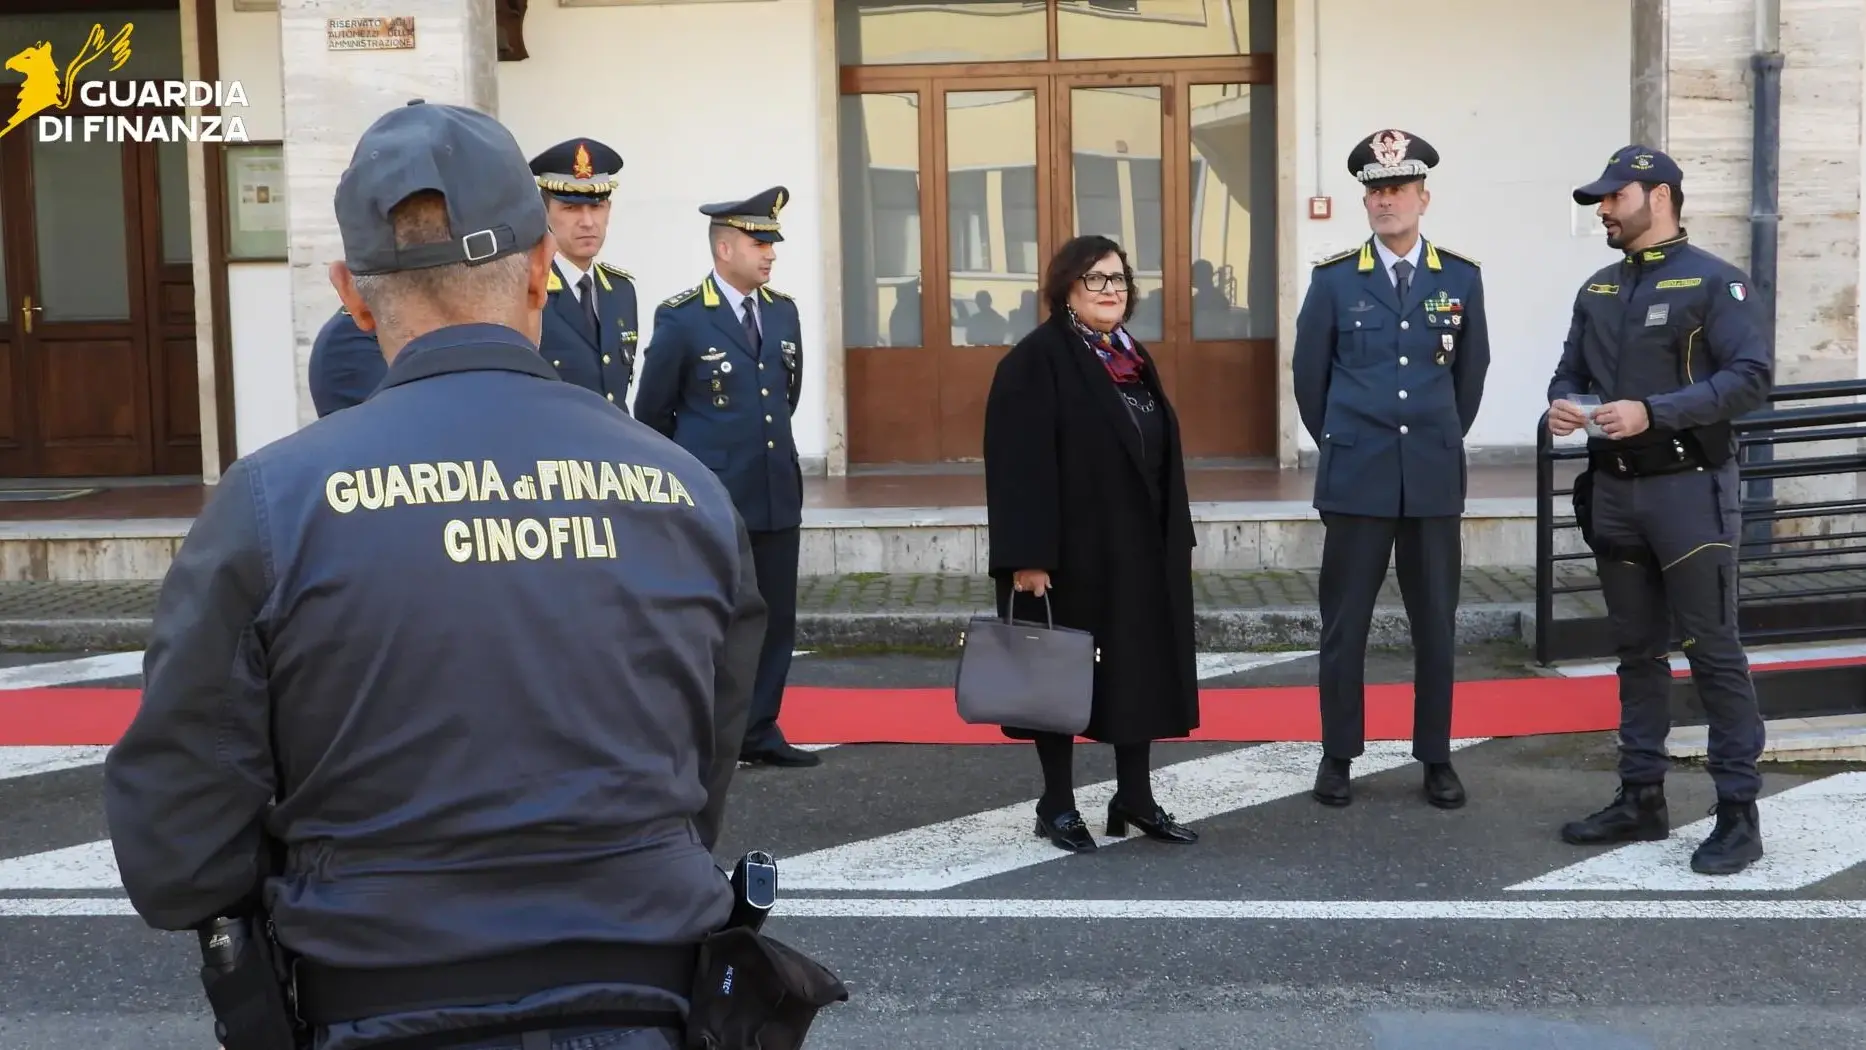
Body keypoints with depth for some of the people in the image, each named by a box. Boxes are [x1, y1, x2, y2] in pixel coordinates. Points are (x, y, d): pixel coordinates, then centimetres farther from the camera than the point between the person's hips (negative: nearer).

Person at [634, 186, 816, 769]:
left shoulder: (783, 311, 8)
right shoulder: (681, 318, -9)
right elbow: (652, 413, 0)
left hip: (777, 493, 6)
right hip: (710, 500, -6)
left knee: (775, 619, 9)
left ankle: (759, 731, 20)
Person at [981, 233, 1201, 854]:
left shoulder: (1135, 360, 13)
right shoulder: (1036, 360, -10)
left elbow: (1162, 456, 17)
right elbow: (1018, 465, -16)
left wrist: (1177, 541, 13)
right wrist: (1026, 556, -22)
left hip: (1140, 552, 7)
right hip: (1067, 550, -7)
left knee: (1139, 671, 10)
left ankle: (1135, 797, 21)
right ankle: (1057, 806, 14)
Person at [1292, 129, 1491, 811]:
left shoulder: (1461, 277, 4)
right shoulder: (1334, 279, 0)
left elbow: (1472, 370, 15)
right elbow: (1309, 373, 8)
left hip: (1435, 478, 1)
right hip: (1356, 478, -1)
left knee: (1436, 624, 7)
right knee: (1344, 623, 4)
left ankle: (1436, 758, 18)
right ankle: (1338, 755, 15)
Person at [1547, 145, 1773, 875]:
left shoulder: (1713, 282, -7)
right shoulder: (1597, 291, 13)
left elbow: (1753, 375, -15)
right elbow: (1570, 371, 19)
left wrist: (1653, 412, -23)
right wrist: (1562, 403, -5)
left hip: (1689, 490, -6)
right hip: (1614, 492, 7)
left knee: (1713, 651, -3)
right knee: (1637, 649, 12)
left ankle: (1739, 814, 5)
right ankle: (1642, 799, 21)